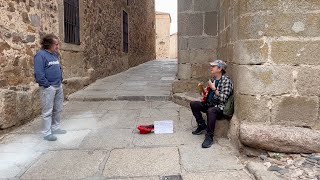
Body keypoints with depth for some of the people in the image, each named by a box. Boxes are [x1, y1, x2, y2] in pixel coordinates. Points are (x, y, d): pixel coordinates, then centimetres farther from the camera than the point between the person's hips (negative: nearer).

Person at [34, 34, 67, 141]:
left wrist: (60, 80, 13)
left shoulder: (55, 54, 12)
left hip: (59, 86, 8)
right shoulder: (41, 55, -13)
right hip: (48, 88, -8)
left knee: (58, 109, 16)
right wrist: (47, 85, -18)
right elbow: (39, 73, -19)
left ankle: (55, 128, 30)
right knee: (47, 112, 0)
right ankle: (47, 133, 9)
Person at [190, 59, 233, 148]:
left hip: (220, 108, -9)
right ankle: (202, 126, 5)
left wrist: (214, 88, -22)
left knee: (211, 110, -39)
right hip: (210, 104, 9)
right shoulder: (213, 79, 10)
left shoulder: (226, 81, -13)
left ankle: (209, 137, -29)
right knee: (193, 104, -2)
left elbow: (223, 99, -22)